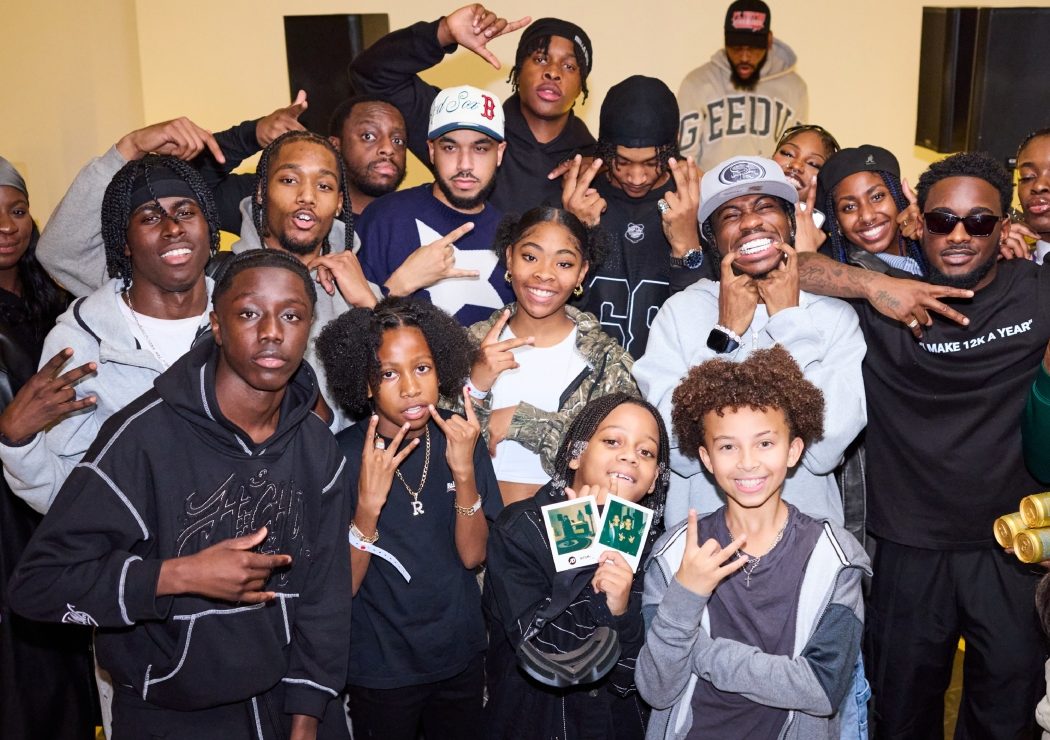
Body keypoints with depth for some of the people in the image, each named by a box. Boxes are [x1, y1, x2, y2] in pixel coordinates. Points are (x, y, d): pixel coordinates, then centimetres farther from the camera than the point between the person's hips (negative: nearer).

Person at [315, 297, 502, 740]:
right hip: (381, 670, -3)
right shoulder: (343, 455, -18)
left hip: (460, 656, 3)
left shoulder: (460, 438, -9)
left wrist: (464, 471, -25)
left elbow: (473, 555, -10)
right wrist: (369, 503, -32)